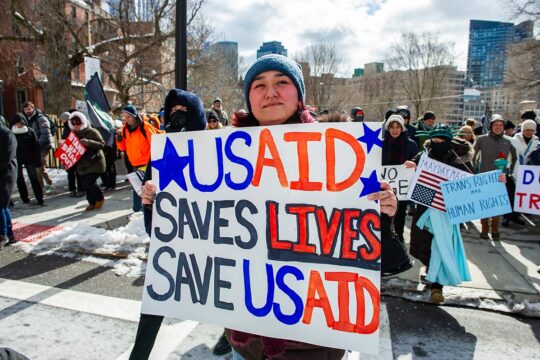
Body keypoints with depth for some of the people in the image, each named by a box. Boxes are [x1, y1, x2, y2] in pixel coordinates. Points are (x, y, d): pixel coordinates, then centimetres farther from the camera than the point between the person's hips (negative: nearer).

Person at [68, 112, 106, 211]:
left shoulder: (92, 132, -8)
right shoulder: (73, 134, 10)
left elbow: (102, 144, -15)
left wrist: (88, 142, -28)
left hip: (95, 163, -6)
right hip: (81, 164, 6)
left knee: (89, 182, -14)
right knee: (85, 185, 5)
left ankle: (100, 199, 10)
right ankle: (92, 203, 21)